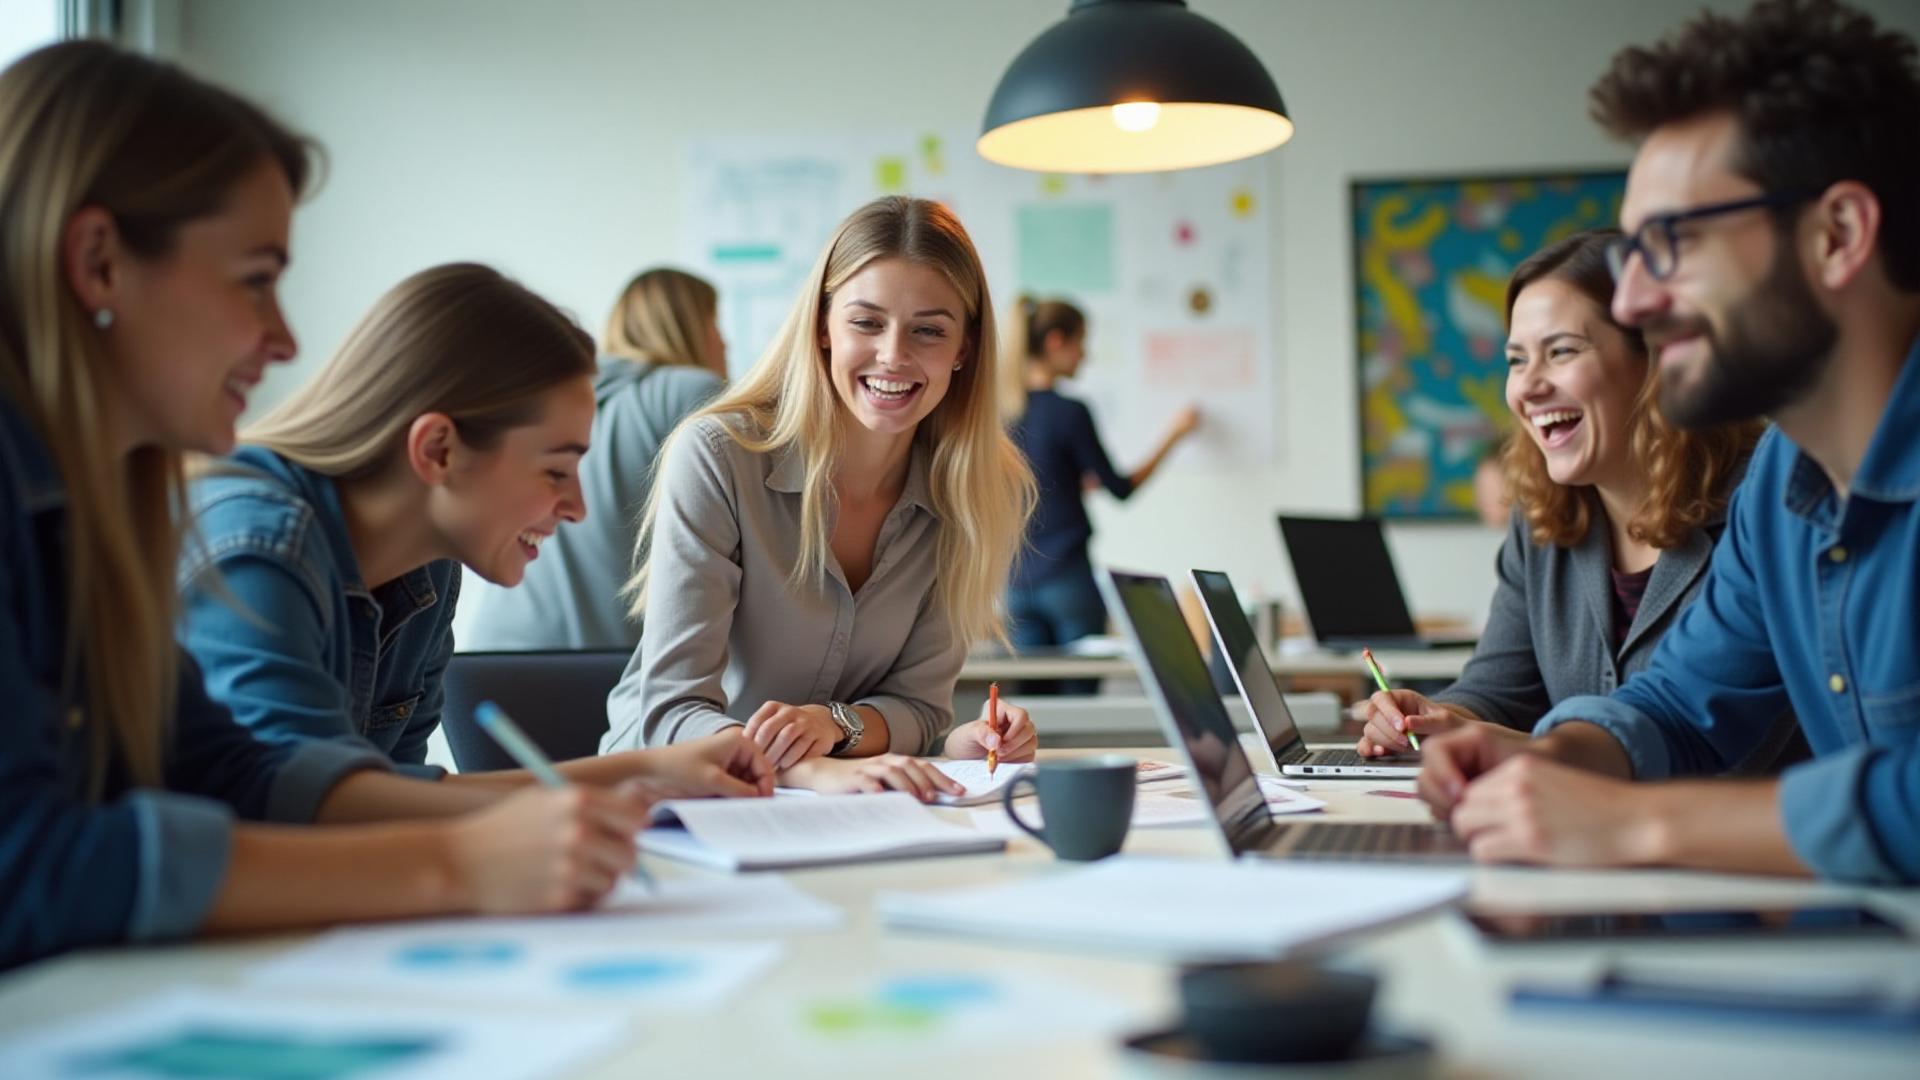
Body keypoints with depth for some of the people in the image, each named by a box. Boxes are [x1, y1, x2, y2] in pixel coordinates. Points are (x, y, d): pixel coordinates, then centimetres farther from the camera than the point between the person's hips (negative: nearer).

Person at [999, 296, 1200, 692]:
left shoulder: (997, 410, 5)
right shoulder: (1069, 412, -12)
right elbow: (1121, 489, -1)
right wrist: (1174, 434, 10)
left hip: (1017, 580, 6)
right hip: (1068, 577, -5)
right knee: (1080, 697, 2)